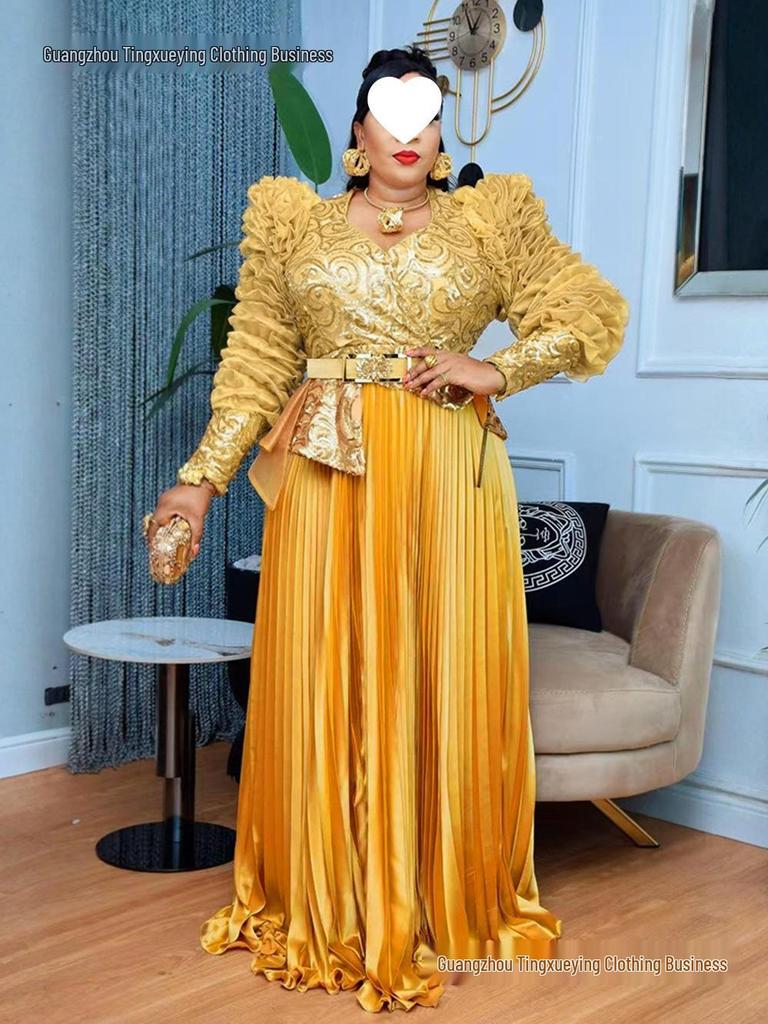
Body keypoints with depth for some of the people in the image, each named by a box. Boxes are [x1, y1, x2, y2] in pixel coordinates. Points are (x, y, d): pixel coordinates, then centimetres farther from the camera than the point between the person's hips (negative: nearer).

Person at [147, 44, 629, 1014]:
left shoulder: (491, 220, 10)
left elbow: (594, 313, 8)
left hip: (451, 474, 0)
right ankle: (326, 909, 17)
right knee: (324, 684, 2)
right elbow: (256, 362, 9)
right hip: (328, 472, 1)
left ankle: (455, 901, 18)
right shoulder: (295, 222, 11)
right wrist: (201, 478, 2)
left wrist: (497, 369, -6)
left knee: (449, 682, 3)